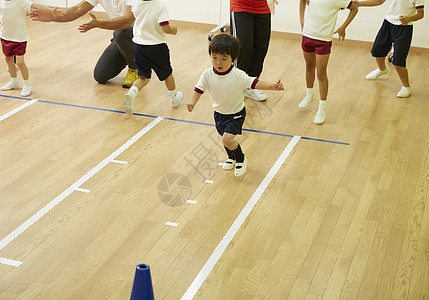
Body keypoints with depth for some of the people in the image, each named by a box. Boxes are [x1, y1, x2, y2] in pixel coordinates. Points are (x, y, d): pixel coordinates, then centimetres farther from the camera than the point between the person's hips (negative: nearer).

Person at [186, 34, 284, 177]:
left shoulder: (238, 75, -25)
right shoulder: (208, 74, -16)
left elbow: (254, 83, -22)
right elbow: (199, 89, -9)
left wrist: (272, 86, -34)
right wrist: (193, 102, -26)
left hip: (236, 113, -5)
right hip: (219, 113, 5)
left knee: (227, 139, -17)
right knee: (224, 137, 22)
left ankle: (241, 160, 11)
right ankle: (231, 158, 53)